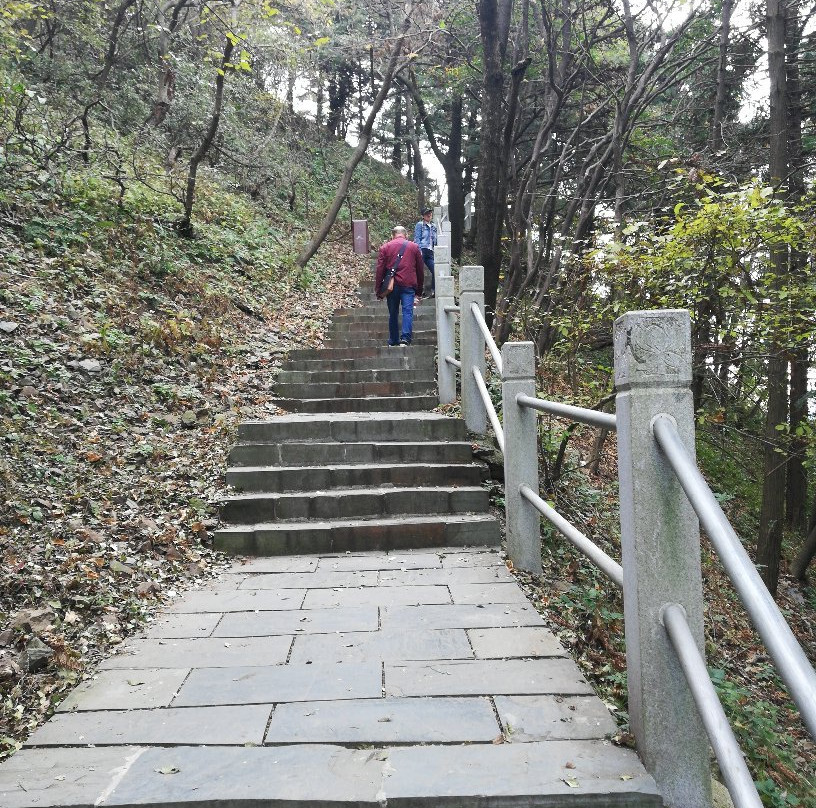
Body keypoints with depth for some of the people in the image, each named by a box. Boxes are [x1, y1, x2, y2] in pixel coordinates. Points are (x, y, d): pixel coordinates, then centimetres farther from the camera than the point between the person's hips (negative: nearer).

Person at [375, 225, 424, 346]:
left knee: (393, 314, 10)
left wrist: (378, 290, 6)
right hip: (408, 285, -1)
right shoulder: (414, 247, 12)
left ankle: (393, 341, 17)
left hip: (392, 286, 1)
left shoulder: (385, 247, 10)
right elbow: (420, 270, 14)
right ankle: (405, 338, -19)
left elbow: (380, 270, 4)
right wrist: (419, 289, 20)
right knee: (407, 311, -4)